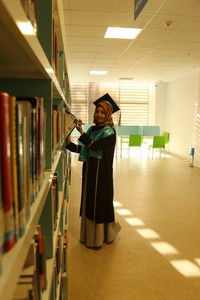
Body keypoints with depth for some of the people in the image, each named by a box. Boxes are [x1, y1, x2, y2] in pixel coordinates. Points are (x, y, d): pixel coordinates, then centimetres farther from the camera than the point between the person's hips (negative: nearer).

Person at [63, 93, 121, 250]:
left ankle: (99, 237, 20)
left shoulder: (109, 131, -10)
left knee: (100, 202, 2)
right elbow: (83, 149, 11)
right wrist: (69, 144, -1)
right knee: (89, 202, 14)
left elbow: (95, 146, -25)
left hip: (102, 173, -7)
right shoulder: (92, 129, 11)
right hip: (89, 171, 7)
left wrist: (82, 133, -32)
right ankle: (89, 235, 30)